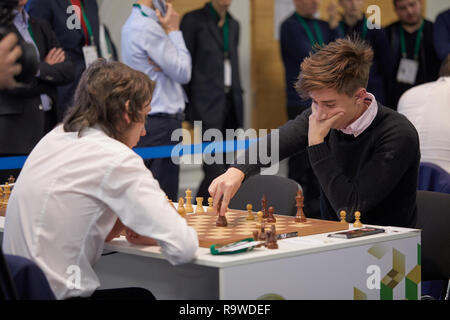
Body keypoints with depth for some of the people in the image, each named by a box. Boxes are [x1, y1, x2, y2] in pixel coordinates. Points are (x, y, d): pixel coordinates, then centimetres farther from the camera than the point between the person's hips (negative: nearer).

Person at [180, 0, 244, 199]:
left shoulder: (233, 24, 18)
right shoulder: (193, 20, -2)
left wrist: (237, 96, 18)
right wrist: (186, 105, -7)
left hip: (230, 101, 7)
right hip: (207, 102, -7)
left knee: (226, 161, 5)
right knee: (216, 169, -16)